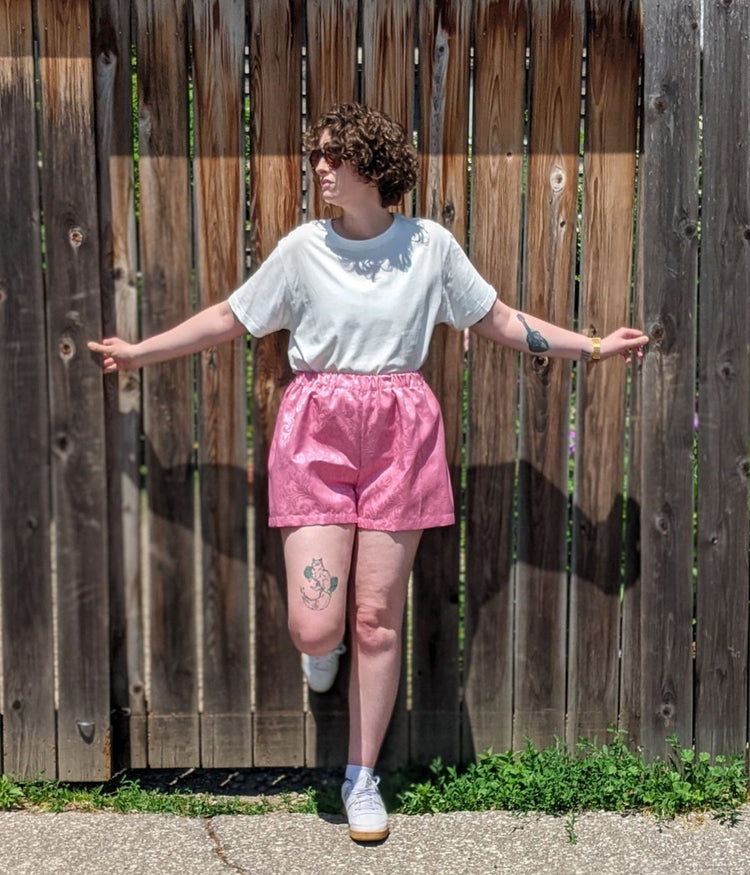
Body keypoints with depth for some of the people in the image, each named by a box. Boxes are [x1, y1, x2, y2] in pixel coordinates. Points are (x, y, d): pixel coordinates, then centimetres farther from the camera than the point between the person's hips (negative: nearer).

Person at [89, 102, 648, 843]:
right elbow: (231, 318, 11)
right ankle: (323, 646, 33)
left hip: (399, 432, 0)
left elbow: (498, 321, 10)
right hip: (317, 428, 0)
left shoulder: (429, 244, 2)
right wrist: (141, 351, 14)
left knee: (377, 619, 5)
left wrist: (594, 346, 10)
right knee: (315, 628, -8)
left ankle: (362, 779, 23)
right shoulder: (303, 247, 2)